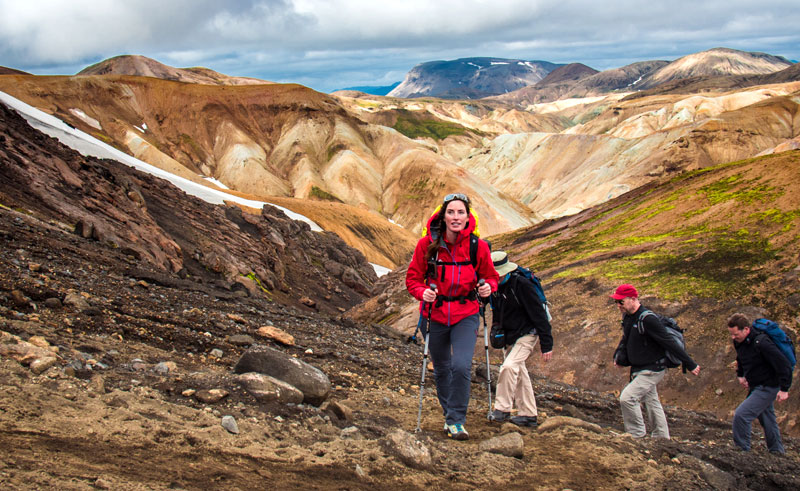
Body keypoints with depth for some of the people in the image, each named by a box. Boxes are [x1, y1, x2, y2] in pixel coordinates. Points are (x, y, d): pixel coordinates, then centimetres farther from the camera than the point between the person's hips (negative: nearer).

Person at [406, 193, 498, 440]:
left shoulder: (478, 246, -8)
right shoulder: (427, 244, -10)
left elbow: (490, 276, 6)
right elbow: (413, 277, -2)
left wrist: (488, 287, -16)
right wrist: (422, 292, -22)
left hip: (465, 315, -1)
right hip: (435, 315, 1)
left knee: (461, 365, -18)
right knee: (441, 368, 15)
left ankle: (456, 420, -2)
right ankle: (449, 412, 38)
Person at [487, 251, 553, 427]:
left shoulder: (521, 284, -22)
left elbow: (538, 314, -20)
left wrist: (547, 344, -20)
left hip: (527, 334, -8)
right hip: (511, 336, 8)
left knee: (509, 366, -22)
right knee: (519, 371, 11)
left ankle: (502, 409, -14)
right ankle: (528, 415, 20)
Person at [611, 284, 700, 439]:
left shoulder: (648, 320, -24)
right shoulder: (628, 318, 3)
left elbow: (670, 343, -21)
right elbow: (626, 340, 20)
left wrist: (690, 365, -17)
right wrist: (619, 357, 6)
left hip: (652, 370, -9)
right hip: (639, 370, 9)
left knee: (627, 398, -17)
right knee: (652, 403, 18)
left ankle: (637, 435, -4)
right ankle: (662, 438, 31)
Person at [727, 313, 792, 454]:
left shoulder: (761, 343, -27)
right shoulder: (740, 341, 0)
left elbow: (784, 365, -25)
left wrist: (784, 389, -24)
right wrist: (740, 375, 13)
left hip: (768, 388, -9)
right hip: (756, 387, 9)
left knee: (741, 415, -18)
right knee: (767, 420, 21)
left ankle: (742, 450, -7)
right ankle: (777, 452, 37)